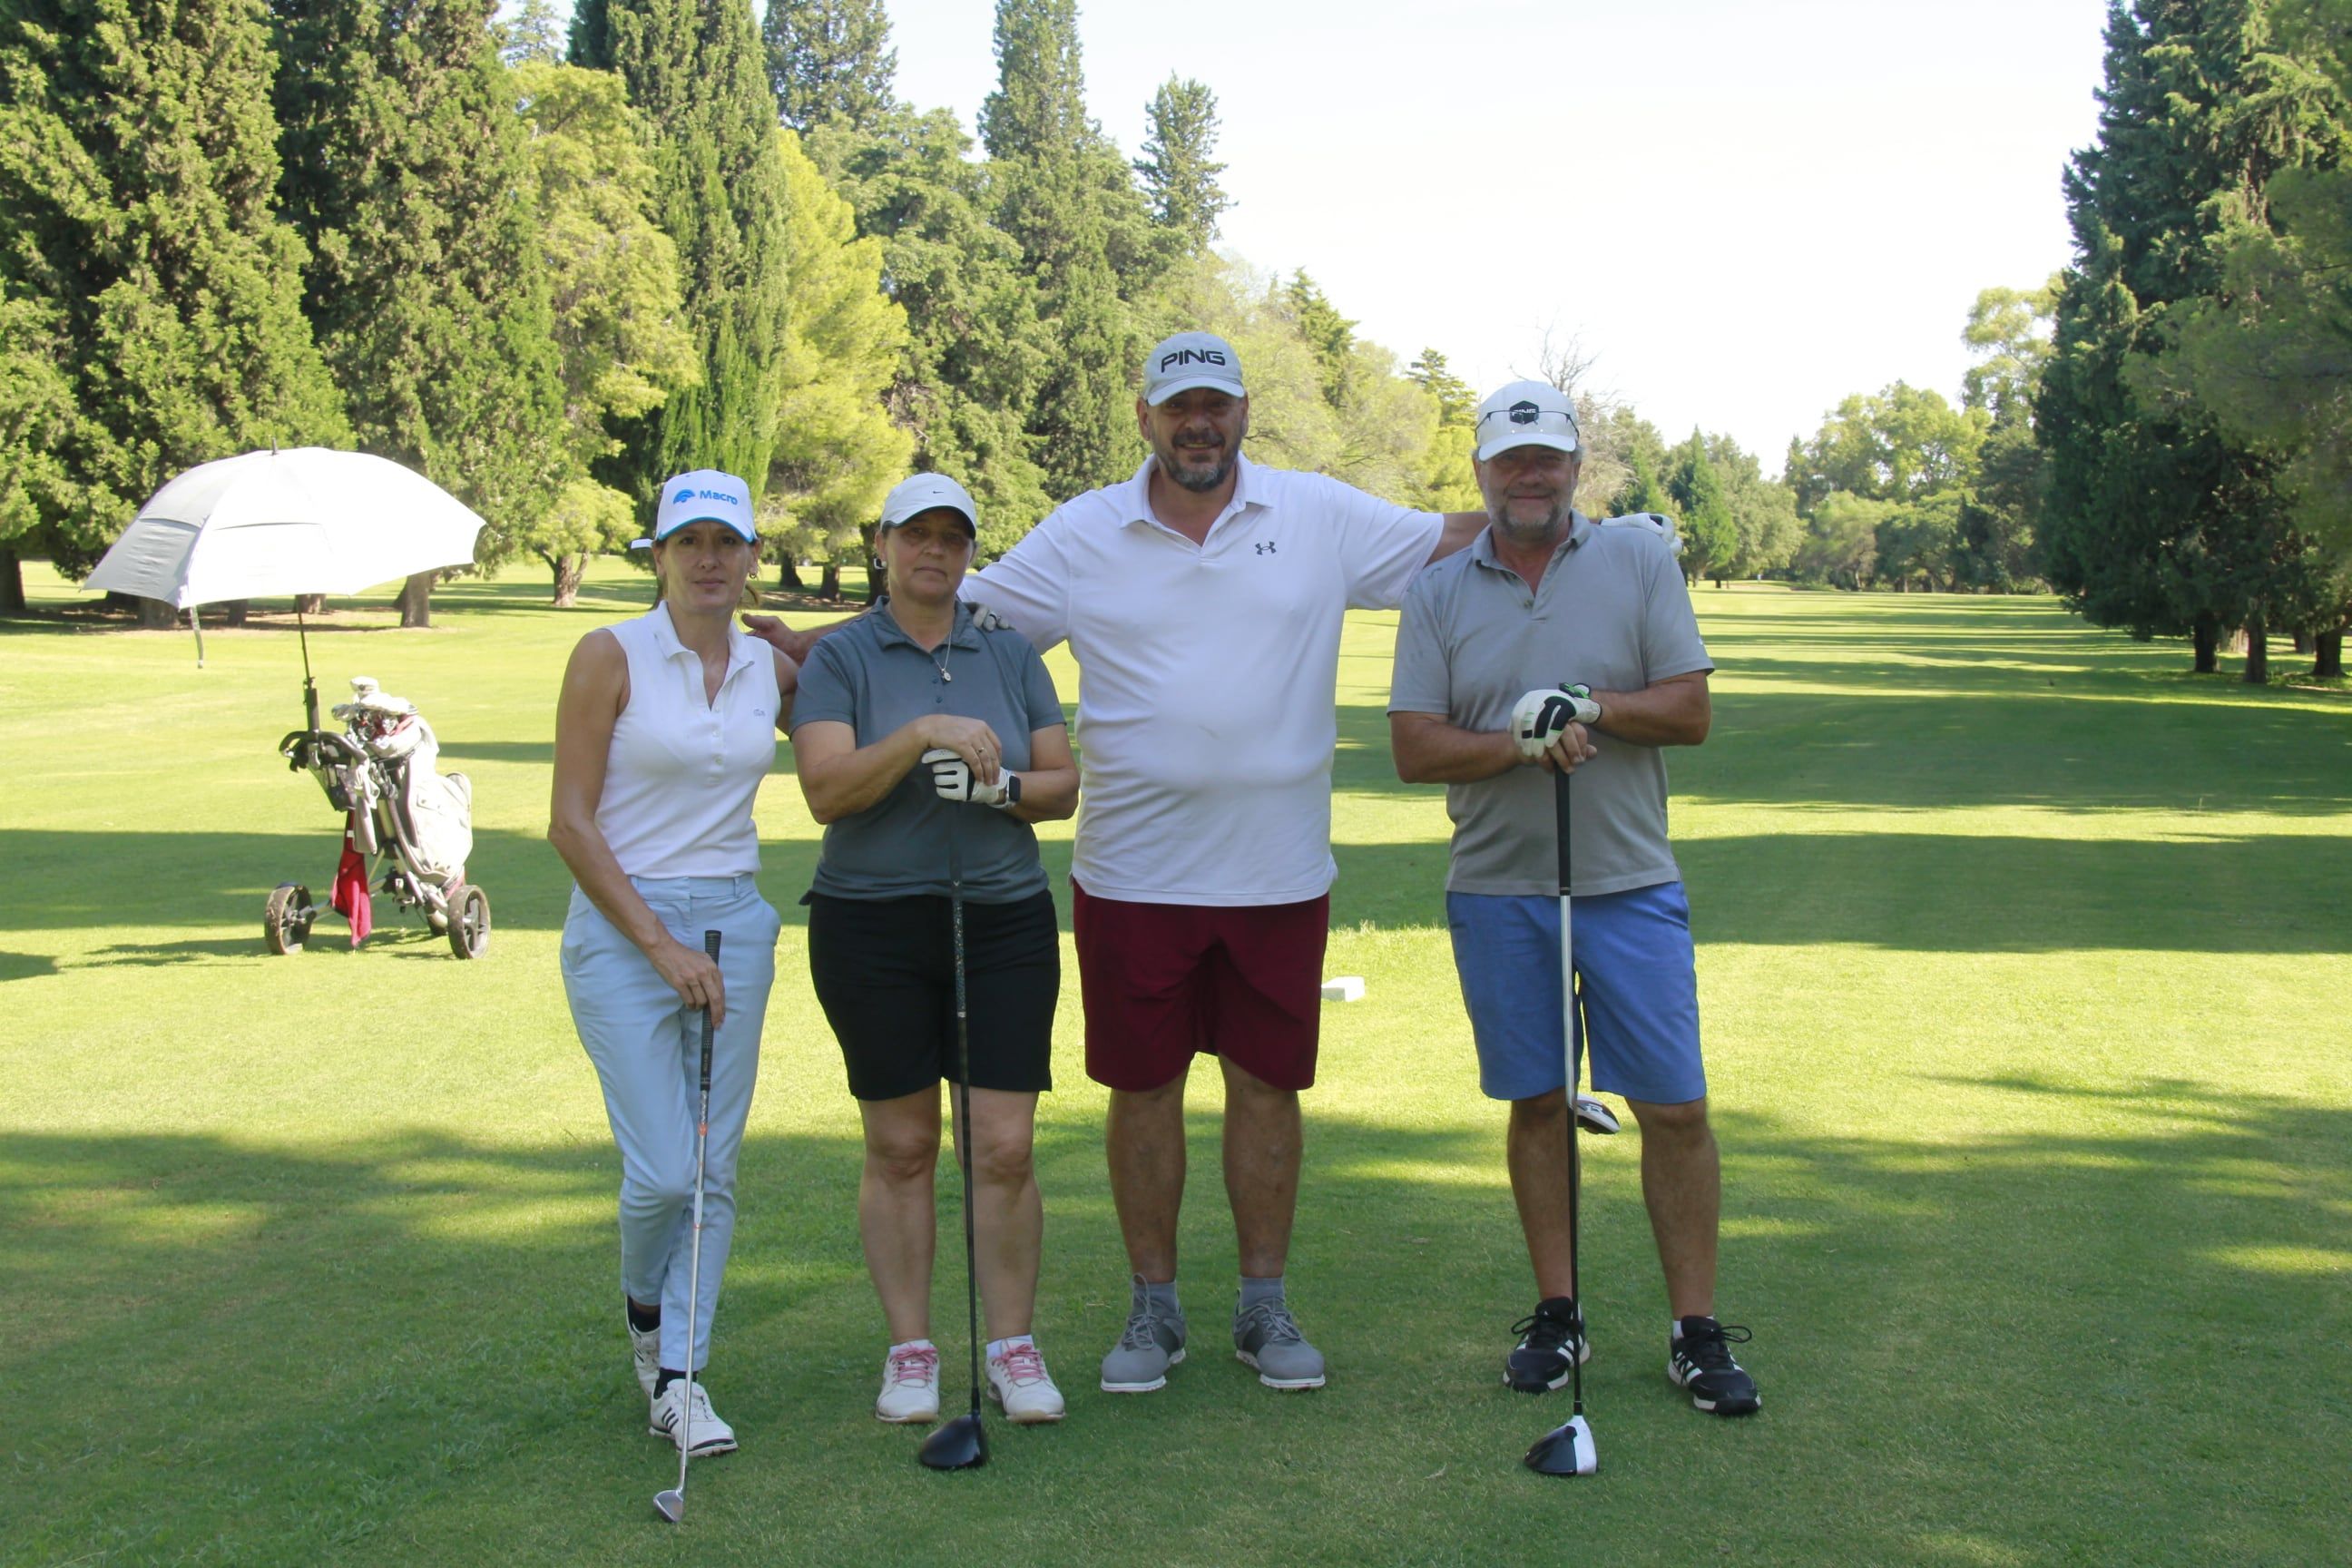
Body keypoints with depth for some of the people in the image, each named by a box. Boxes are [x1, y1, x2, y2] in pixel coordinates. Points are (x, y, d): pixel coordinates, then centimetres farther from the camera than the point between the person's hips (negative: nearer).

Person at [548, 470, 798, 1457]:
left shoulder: (773, 672, 7)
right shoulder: (612, 656, -5)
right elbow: (571, 824, -7)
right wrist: (660, 943, -12)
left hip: (735, 928, 4)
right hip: (621, 930, -4)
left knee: (716, 1170, 4)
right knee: (663, 1171, -8)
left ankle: (679, 1374, 15)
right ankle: (644, 1311, 24)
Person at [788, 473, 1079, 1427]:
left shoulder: (1011, 656, 10)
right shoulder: (840, 659, 1)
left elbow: (1063, 785, 8)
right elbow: (826, 791, -12)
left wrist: (1001, 785, -12)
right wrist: (920, 734, -24)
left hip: (1004, 922, 2)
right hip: (871, 927, -1)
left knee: (1004, 1147, -3)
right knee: (900, 1146, 5)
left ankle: (1013, 1348, 9)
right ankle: (910, 1350, 16)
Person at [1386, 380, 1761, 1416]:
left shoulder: (1640, 561, 4)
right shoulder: (1438, 593, 5)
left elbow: (1690, 711, -1)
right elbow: (1415, 749, -2)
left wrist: (1591, 706, -16)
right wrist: (1521, 742, -17)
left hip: (1631, 884, -1)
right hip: (1498, 891, 1)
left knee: (1675, 1107, -1)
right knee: (1536, 1102, 8)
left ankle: (1695, 1329, 10)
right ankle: (1556, 1312, 21)